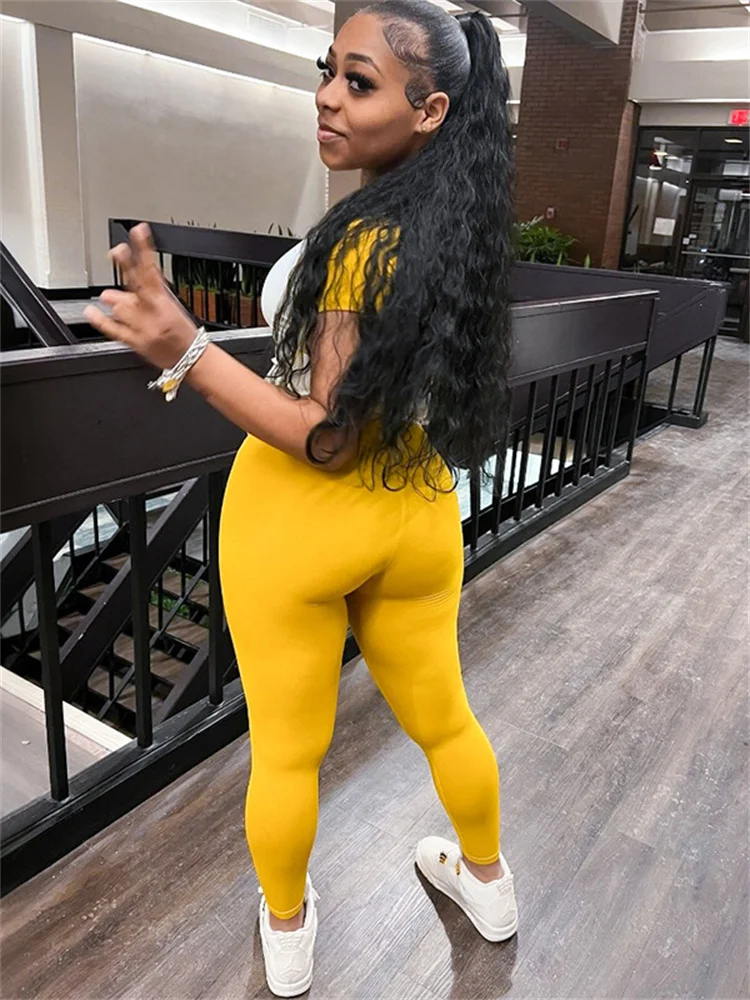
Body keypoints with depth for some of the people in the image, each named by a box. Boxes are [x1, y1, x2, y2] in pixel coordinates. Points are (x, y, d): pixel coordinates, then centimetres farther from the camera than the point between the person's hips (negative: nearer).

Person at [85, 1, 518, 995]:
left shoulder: (365, 237, -22)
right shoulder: (463, 224, 1)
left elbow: (330, 437, -22)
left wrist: (186, 351, -28)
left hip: (300, 519, -7)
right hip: (417, 517, 7)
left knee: (286, 749, 16)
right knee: (440, 717, 26)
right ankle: (486, 881, 51)